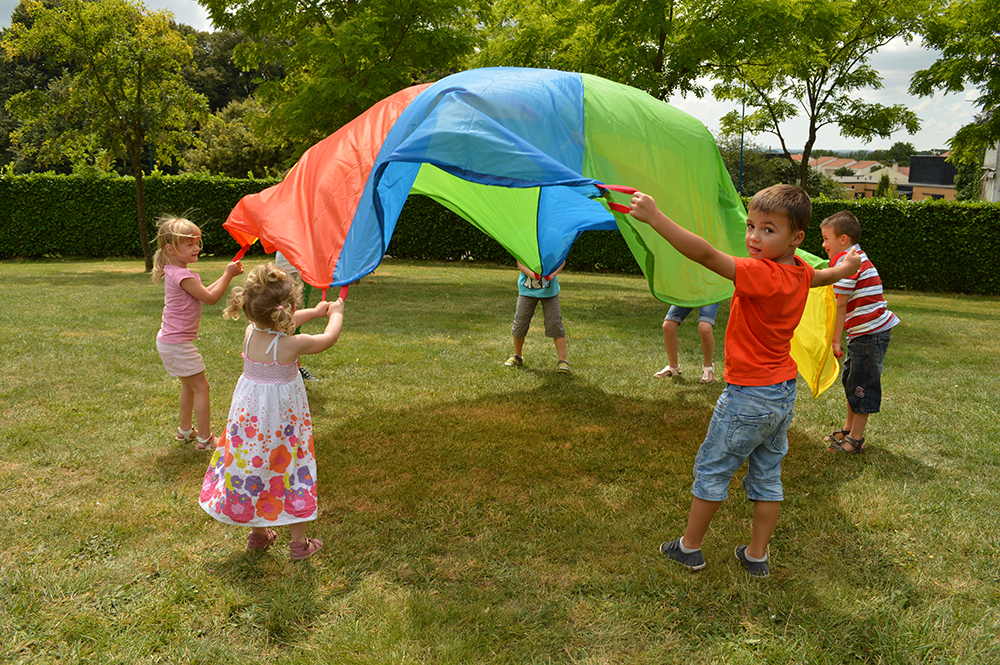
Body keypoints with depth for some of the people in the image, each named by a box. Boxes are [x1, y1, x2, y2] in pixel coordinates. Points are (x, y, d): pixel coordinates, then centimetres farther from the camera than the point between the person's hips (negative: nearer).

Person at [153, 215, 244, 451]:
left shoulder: (175, 272, 8)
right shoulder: (182, 275, -23)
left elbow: (204, 292, 14)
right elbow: (210, 298, -21)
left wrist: (227, 275, 6)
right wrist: (228, 275, -13)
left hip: (169, 341, 10)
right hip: (178, 343, -10)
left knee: (189, 386, 23)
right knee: (201, 387, -3)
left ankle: (185, 429, 36)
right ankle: (205, 439, 3)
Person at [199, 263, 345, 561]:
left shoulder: (250, 333, -8)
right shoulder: (293, 344, -23)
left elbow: (279, 324, 14)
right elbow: (329, 337, -5)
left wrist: (315, 311, 26)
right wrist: (335, 313, 16)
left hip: (250, 411, 5)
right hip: (282, 417, -5)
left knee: (251, 468, 18)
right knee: (291, 471, 9)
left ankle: (257, 534, 35)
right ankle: (299, 542, 20)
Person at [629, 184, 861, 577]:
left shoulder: (761, 275, -26)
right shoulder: (801, 273, 2)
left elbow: (706, 254, -37)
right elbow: (827, 275, 26)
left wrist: (654, 217, -39)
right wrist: (849, 266, 50)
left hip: (749, 396, -8)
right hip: (784, 395, 9)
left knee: (711, 470, 8)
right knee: (767, 477, 17)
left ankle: (690, 547, 22)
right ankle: (757, 555, 28)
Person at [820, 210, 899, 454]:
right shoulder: (856, 257, 14)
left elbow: (841, 306, -18)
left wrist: (835, 340, -13)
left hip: (869, 334, -10)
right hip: (864, 333, 10)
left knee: (862, 385, -1)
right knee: (851, 381, 20)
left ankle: (856, 439, 9)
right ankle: (848, 429, 33)